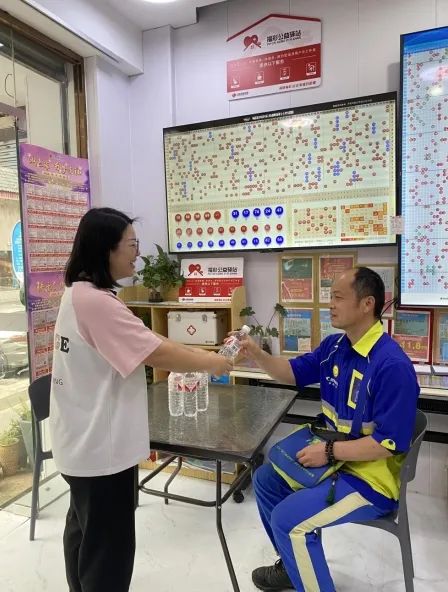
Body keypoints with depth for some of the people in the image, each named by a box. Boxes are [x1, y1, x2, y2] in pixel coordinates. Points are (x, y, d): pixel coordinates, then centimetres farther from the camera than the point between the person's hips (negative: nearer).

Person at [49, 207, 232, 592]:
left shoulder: (80, 294, 6)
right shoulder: (95, 301, -27)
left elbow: (145, 346, 8)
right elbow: (157, 353, -25)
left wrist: (202, 356, 4)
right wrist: (212, 363, -10)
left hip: (84, 440, 10)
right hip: (100, 445, -10)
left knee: (84, 529, 27)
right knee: (109, 543, 9)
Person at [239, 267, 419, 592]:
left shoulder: (393, 366, -28)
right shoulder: (334, 346, -2)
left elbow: (391, 442, -27)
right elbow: (294, 372, 8)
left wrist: (329, 451, -24)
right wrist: (258, 354, -10)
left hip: (372, 477, -9)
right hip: (335, 458, 9)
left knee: (288, 520, -19)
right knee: (267, 479, 16)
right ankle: (295, 565, 33)